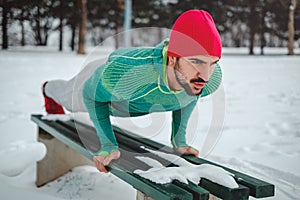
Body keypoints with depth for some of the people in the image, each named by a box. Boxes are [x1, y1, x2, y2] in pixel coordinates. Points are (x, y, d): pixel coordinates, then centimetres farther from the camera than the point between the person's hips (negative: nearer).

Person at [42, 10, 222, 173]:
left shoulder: (213, 78, -39)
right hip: (97, 85, -2)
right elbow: (90, 94, -28)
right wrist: (108, 144, -33)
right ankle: (50, 89, 69)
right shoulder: (125, 71, -53)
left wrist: (179, 139, -14)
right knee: (69, 96, 35)